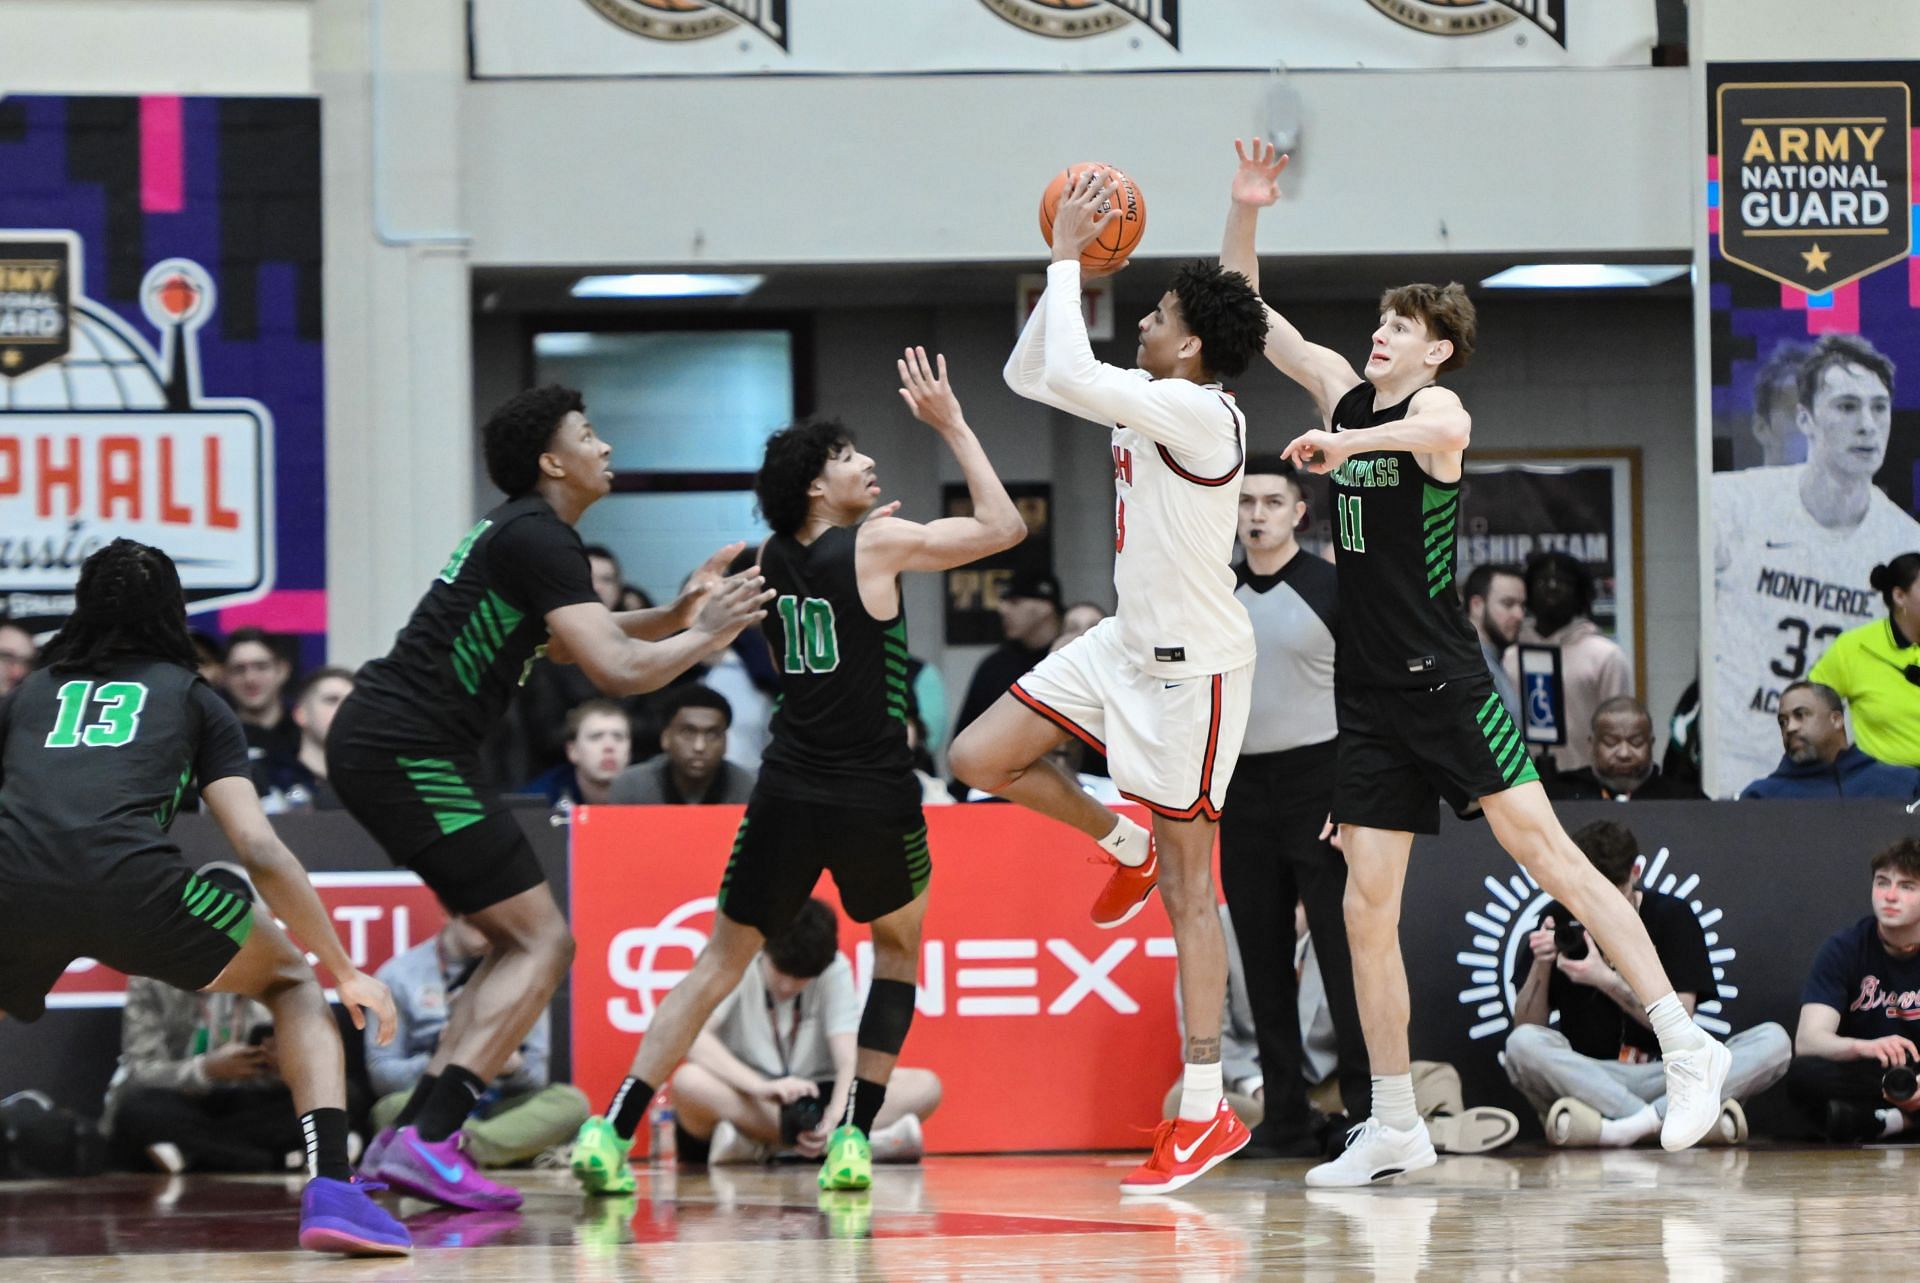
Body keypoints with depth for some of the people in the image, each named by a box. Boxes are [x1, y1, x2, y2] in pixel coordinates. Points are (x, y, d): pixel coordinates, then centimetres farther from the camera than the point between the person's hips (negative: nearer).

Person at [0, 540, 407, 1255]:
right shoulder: (193, 699, 24)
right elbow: (260, 853, 13)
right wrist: (347, 973, 19)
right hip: (129, 880, -2)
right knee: (294, 981, 23)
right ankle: (330, 1188, 2)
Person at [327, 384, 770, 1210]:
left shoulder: (521, 531, 20)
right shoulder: (541, 538, -11)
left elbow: (569, 644, 38)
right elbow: (619, 671, -19)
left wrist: (680, 612, 26)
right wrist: (708, 636, -2)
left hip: (377, 744, 10)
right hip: (406, 749, -10)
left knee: (521, 945, 14)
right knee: (543, 942, -9)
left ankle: (414, 1137, 5)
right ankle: (429, 1143, -19)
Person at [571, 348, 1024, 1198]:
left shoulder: (775, 557, 8)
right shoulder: (876, 544, -8)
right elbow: (1002, 527, -2)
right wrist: (951, 425, 3)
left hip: (787, 792, 4)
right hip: (874, 798, -4)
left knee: (722, 959, 11)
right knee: (899, 945, 22)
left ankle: (615, 1131, -5)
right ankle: (854, 1139, 10)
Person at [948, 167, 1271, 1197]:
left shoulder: (1200, 412, -21)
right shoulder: (1145, 402, 7)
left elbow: (1069, 377, -33)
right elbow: (1030, 375, 15)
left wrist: (1069, 261, -21)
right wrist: (1065, 266, 3)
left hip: (1190, 666, -9)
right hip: (1125, 643, 9)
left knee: (1187, 889, -5)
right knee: (980, 759, 3)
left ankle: (1206, 1107, 0)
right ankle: (1125, 845, 24)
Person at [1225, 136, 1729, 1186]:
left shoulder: (1434, 405, -7)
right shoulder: (1344, 394, 12)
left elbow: (1443, 433, -34)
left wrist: (1353, 440, -42)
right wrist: (1244, 211, 4)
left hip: (1444, 683, -7)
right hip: (1368, 696, 7)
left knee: (1544, 852, -12)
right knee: (1366, 911, 3)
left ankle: (1685, 1047, -12)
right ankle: (1393, 1128, 9)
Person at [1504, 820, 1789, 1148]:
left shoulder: (1672, 918, 3)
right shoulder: (1559, 921, 5)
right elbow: (1525, 1027, 3)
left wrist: (1605, 980, -18)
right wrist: (1541, 967, -14)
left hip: (1665, 1078, 0)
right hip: (1588, 1079, 0)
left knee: (1773, 1041, -23)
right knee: (1522, 1044, -31)